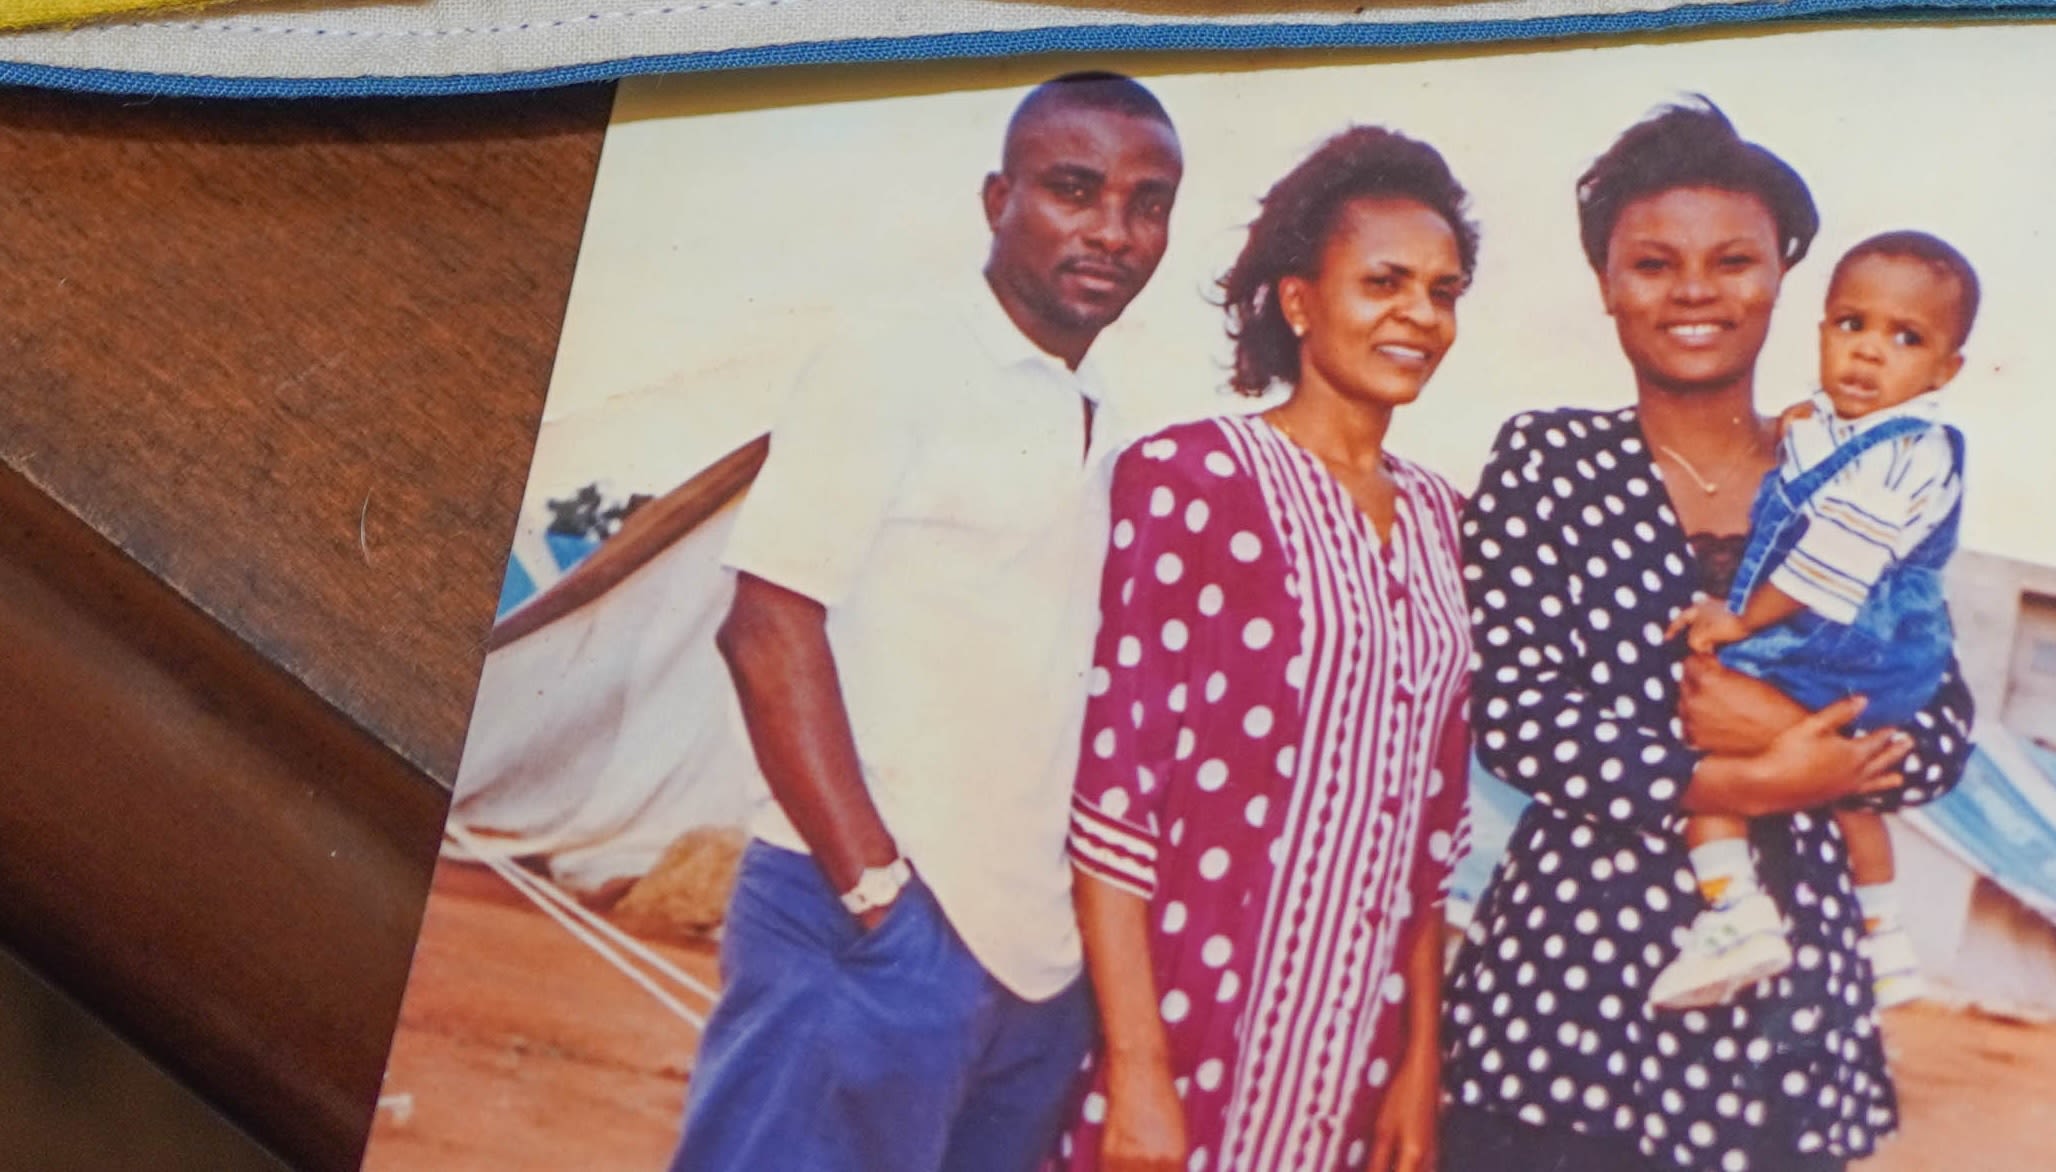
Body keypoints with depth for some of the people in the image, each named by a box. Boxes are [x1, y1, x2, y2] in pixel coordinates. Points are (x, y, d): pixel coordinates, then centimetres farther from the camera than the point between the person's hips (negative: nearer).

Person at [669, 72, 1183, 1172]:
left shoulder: (1103, 440, 16)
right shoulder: (897, 368, -5)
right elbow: (767, 629, -12)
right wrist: (877, 889, -16)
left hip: (1043, 970, 7)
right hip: (871, 935, -7)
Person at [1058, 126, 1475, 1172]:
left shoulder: (1433, 516, 11)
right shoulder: (1190, 477, -8)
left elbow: (1431, 821, 12)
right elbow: (1113, 787, -12)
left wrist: (1422, 1056, 9)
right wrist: (1137, 1074, -16)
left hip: (1354, 1063, 6)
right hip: (1192, 1042, -6)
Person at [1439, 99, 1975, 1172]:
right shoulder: (1546, 463, -1)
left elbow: (1940, 738, 6)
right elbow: (1511, 714, -10)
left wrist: (1791, 734, -12)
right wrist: (1758, 781, -11)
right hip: (1567, 975, -2)